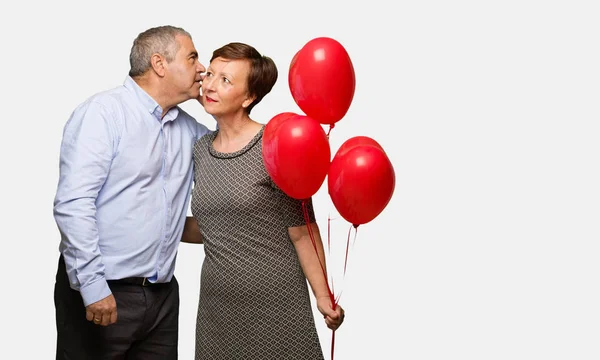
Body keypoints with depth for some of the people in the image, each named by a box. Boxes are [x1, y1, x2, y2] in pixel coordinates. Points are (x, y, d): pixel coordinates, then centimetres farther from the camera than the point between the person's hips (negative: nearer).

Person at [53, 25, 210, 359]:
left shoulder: (188, 128, 12)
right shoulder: (104, 112, -10)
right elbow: (73, 203, -17)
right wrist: (92, 286, -22)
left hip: (163, 294, 7)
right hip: (102, 293, -6)